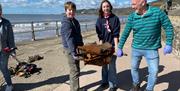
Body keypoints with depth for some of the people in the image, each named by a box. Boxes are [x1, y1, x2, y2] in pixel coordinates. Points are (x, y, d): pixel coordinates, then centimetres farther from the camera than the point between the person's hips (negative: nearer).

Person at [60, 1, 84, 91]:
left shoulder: (75, 21, 12)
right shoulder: (66, 23, -17)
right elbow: (69, 39, -27)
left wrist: (82, 46, 20)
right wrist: (73, 52, -34)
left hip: (76, 48, 9)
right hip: (71, 50, -9)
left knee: (73, 70, 19)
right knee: (75, 71, -4)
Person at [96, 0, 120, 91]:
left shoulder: (115, 18, -5)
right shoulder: (99, 19, 1)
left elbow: (116, 34, -9)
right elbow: (99, 35, -3)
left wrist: (116, 46, -15)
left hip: (112, 45, -3)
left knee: (111, 65, -2)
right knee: (104, 64, 15)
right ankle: (105, 81, 31)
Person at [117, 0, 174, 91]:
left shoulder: (158, 12, -15)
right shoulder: (132, 17, -8)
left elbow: (168, 27, -7)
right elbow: (125, 33, -3)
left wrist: (168, 44, -12)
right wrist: (120, 48, 0)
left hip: (152, 49, -2)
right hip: (136, 48, 3)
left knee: (154, 72, 2)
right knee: (134, 68, 16)